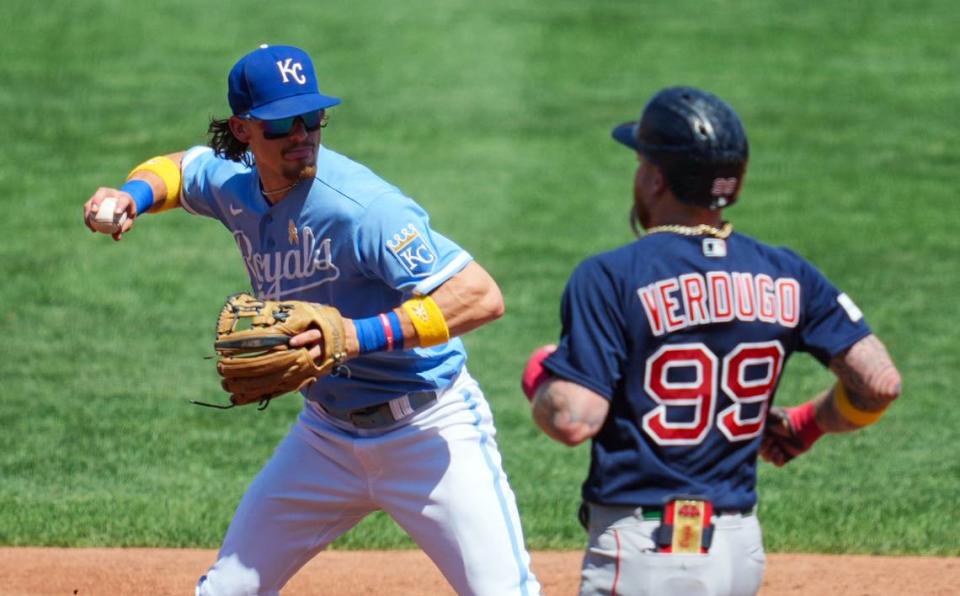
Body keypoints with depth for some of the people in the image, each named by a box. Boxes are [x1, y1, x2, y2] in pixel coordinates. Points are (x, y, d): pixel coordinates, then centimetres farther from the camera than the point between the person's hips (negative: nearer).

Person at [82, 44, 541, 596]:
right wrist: (134, 194, 0)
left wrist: (361, 335, -37)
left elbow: (483, 297, -31)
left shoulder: (361, 207, -26)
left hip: (429, 432, -7)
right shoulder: (235, 187, -3)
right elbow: (180, 167, 22)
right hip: (327, 435, 7)